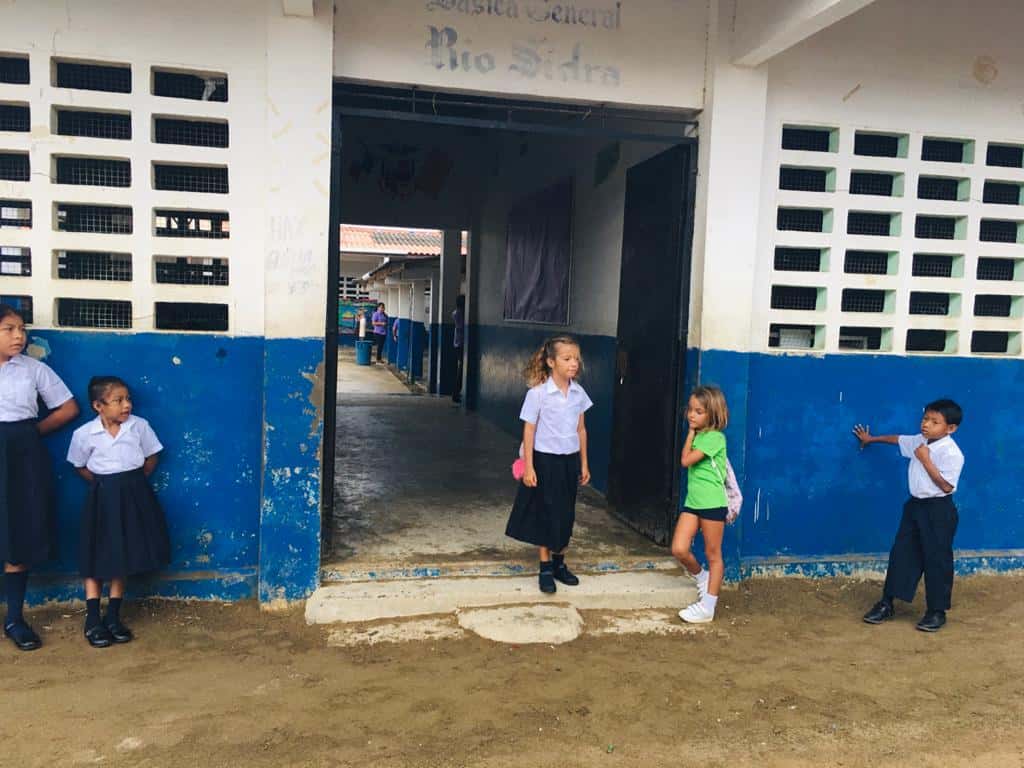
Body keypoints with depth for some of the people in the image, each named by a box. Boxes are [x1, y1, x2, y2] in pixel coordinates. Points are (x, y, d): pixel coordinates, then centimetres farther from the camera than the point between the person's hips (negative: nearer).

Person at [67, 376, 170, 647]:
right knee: (96, 557, 4)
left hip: (134, 495, 2)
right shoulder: (85, 434, -10)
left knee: (124, 556, 9)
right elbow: (80, 467, 4)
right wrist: (104, 485, 2)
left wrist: (135, 483, 5)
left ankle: (113, 617, 21)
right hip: (103, 496, -2)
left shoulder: (139, 426, -7)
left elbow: (151, 457, 5)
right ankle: (93, 621, 13)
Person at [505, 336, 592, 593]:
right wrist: (528, 466, -11)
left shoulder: (579, 393, 1)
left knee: (566, 514, 12)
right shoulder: (538, 393, -13)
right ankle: (546, 568, 18)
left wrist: (584, 464, 11)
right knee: (547, 514, 5)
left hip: (570, 459, 5)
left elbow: (580, 430, 8)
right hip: (545, 459, -4)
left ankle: (559, 563, 29)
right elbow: (529, 430, -10)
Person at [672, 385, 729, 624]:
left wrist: (690, 434, -8)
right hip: (692, 501, 7)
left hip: (712, 504, -7)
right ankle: (702, 578, 27)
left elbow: (686, 461, -17)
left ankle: (707, 608, 12)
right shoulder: (698, 436, 11)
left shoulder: (715, 438, -15)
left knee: (713, 555, 5)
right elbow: (689, 461, 9)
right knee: (679, 549, -1)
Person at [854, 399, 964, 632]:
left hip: (938, 510, -7)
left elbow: (947, 486, -24)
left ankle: (937, 611, 17)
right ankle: (886, 604, 18)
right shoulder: (919, 441, 3)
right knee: (901, 553, 10)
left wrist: (926, 460, -24)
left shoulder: (952, 453, -19)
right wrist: (871, 438, 36)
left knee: (937, 560, 3)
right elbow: (898, 439, 24)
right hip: (915, 505, 7)